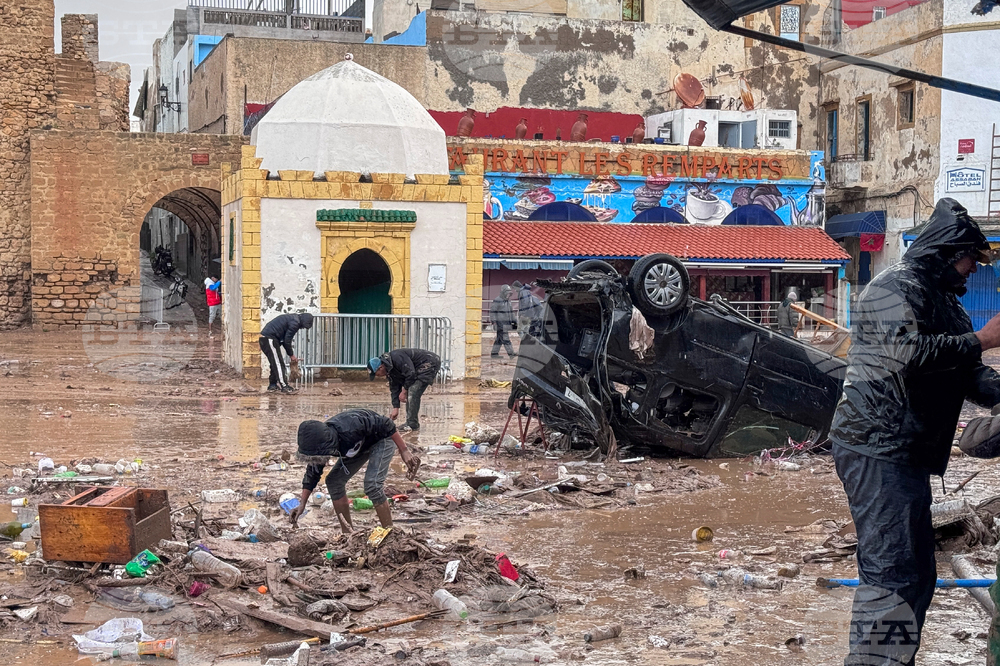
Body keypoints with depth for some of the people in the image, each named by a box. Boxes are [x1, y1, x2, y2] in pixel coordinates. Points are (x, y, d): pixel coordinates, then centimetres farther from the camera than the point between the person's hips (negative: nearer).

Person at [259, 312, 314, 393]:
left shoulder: (292, 318, 19)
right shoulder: (295, 323, -12)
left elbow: (284, 339, 22)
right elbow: (287, 340, -12)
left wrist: (290, 354, 20)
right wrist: (291, 355, -1)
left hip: (264, 338, 10)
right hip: (269, 338, -10)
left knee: (275, 363, 16)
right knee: (278, 363, -10)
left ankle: (272, 385, 21)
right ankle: (284, 386, -13)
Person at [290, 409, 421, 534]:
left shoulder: (350, 428, -42)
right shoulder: (318, 441, -19)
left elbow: (386, 425, -31)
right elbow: (313, 473, -4)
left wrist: (404, 452, -28)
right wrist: (302, 504, -5)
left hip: (383, 438, -7)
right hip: (361, 445, 7)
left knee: (372, 484, -24)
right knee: (334, 480, -2)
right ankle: (347, 532, 9)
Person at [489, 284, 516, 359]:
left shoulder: (508, 301, 16)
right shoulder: (497, 301, -10)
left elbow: (510, 311, 23)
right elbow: (492, 311, -11)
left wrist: (512, 321, 19)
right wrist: (494, 321, -16)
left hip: (506, 323, 9)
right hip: (500, 324, -9)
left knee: (499, 339, 11)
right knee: (505, 338, -11)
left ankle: (494, 353, 16)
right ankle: (511, 354, -14)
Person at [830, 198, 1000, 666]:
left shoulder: (942, 299, 22)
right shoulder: (897, 287, -10)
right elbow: (910, 350, -28)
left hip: (905, 453, 11)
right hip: (877, 448, -11)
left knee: (916, 574, 16)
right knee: (893, 571, -14)